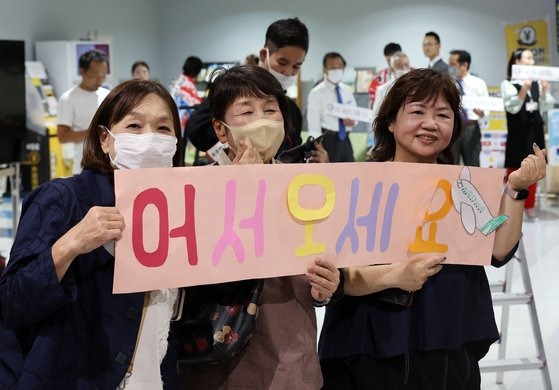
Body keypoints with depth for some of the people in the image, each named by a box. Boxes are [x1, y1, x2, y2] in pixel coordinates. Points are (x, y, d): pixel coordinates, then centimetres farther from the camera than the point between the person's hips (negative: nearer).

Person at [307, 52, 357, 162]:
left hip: (345, 139, 6)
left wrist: (353, 121, -5)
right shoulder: (317, 93, -10)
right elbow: (314, 126, -13)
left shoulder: (347, 91, 9)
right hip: (328, 140, -6)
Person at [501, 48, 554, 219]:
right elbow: (512, 107, -16)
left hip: (535, 130, 5)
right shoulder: (508, 84, -6)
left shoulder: (536, 82, 7)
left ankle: (529, 206, 19)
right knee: (515, 169, 0)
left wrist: (545, 90, -8)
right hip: (518, 132, -5)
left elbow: (546, 107, 7)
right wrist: (524, 90, -24)